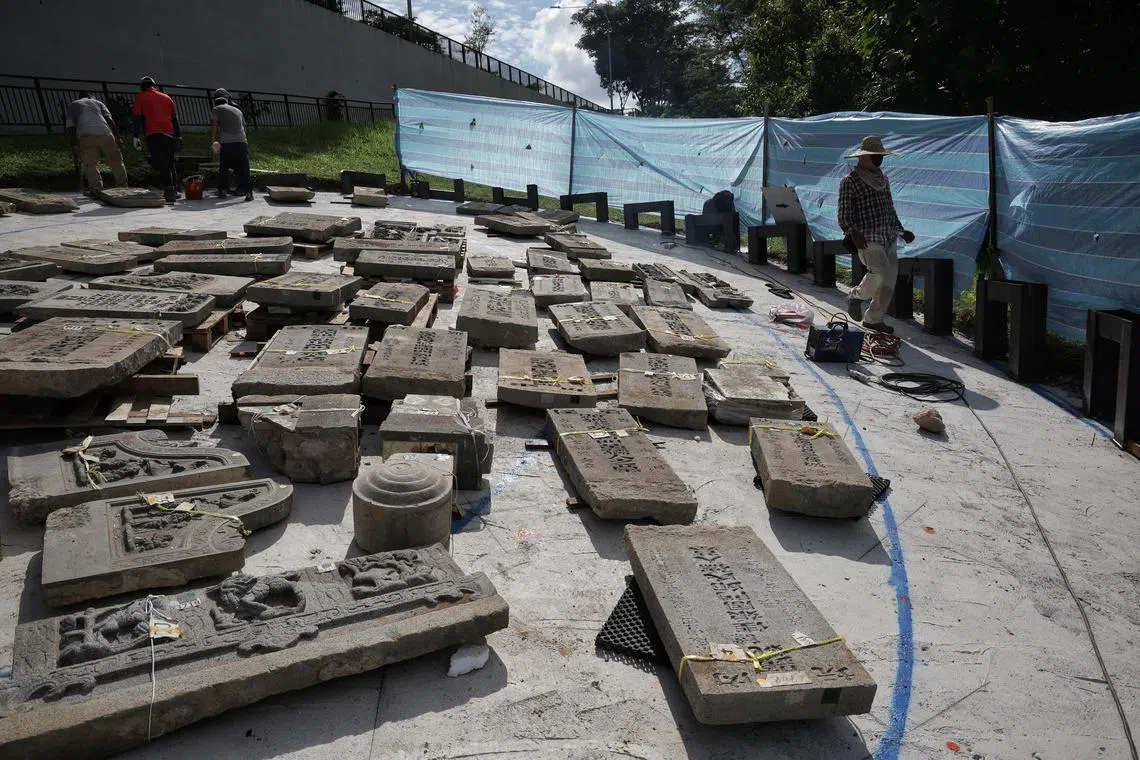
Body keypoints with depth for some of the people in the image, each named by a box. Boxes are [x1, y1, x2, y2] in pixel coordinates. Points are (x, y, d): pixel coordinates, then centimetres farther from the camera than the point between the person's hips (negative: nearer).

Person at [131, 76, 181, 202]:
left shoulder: (140, 98, 7)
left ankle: (169, 192, -17)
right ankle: (174, 191, 14)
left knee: (161, 165, -8)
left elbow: (137, 118, 1)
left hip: (153, 135, -4)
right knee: (170, 163, 13)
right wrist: (178, 136, 15)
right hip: (169, 134, 4)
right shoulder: (166, 97, 17)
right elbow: (175, 118, 14)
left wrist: (136, 137, 1)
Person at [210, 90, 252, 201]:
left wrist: (213, 141, 13)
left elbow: (214, 126, 6)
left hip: (226, 143, -3)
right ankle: (248, 192, -10)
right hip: (242, 142, 3)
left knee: (223, 168, 10)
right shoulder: (238, 110, 24)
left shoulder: (218, 109, 12)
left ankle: (223, 190, 10)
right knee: (243, 168, 0)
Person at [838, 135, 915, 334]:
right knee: (881, 272, -23)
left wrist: (902, 231, 21)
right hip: (867, 239, -7)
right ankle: (856, 296, 4)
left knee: (889, 281, 4)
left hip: (889, 239, 7)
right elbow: (844, 215, -11)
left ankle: (873, 319, 17)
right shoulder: (850, 182, -4)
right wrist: (853, 232, -27)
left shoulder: (884, 180, 18)